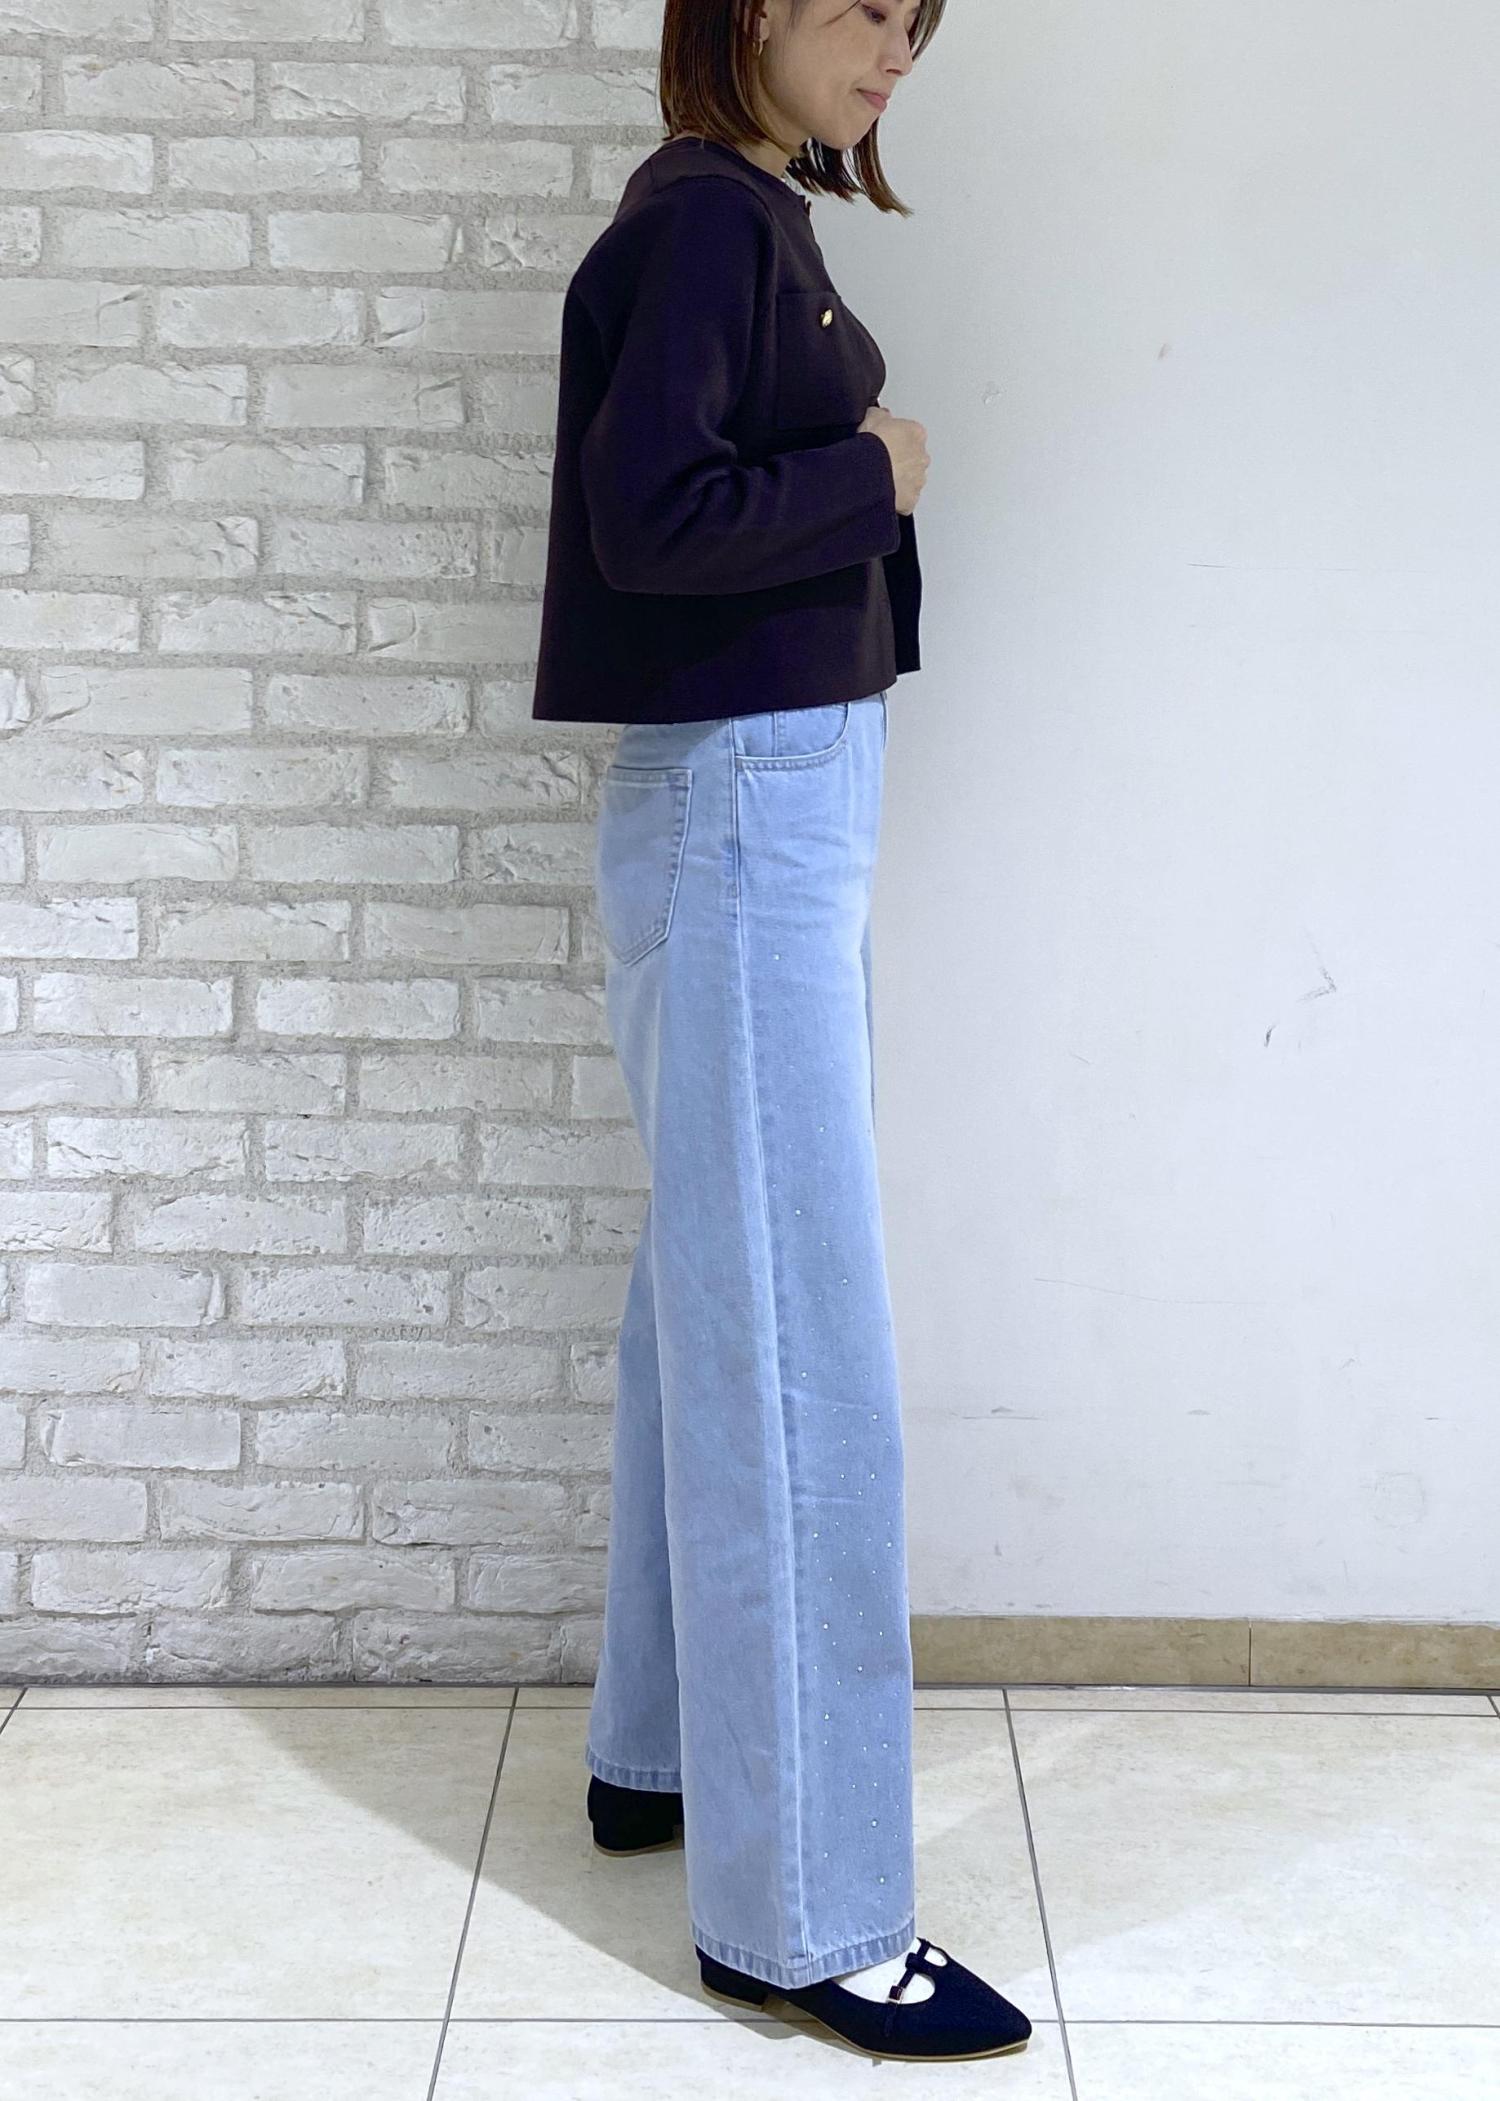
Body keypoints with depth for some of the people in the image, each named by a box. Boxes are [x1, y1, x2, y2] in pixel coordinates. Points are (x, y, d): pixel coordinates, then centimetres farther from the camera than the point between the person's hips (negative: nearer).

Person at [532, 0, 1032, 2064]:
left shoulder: (757, 219, 16)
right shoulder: (703, 213, -12)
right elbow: (653, 515, -22)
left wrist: (864, 476, 0)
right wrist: (870, 473, -11)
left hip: (783, 800, 10)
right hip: (741, 806, -10)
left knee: (721, 1316, 16)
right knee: (799, 1362, -7)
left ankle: (668, 1754, 31)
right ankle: (804, 1912, 2)